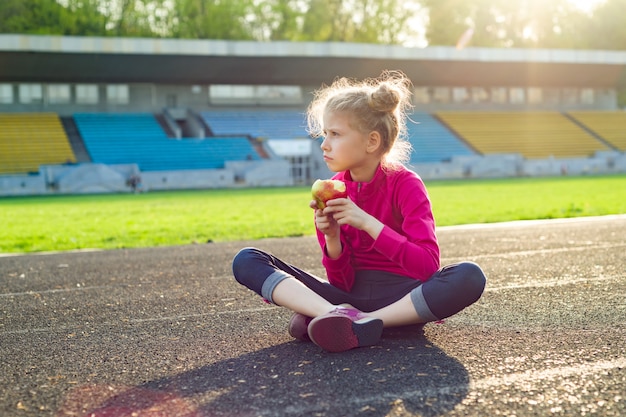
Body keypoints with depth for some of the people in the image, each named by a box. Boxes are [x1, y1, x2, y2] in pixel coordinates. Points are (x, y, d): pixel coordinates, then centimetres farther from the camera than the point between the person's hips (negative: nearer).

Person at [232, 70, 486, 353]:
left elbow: (427, 266, -21)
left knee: (470, 276, -35)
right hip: (350, 294, 4)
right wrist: (331, 237, -19)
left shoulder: (405, 184, -9)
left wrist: (368, 223, -24)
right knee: (246, 261, -12)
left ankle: (364, 323, -33)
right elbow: (341, 281, 1)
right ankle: (337, 314, -33)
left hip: (401, 295, -3)